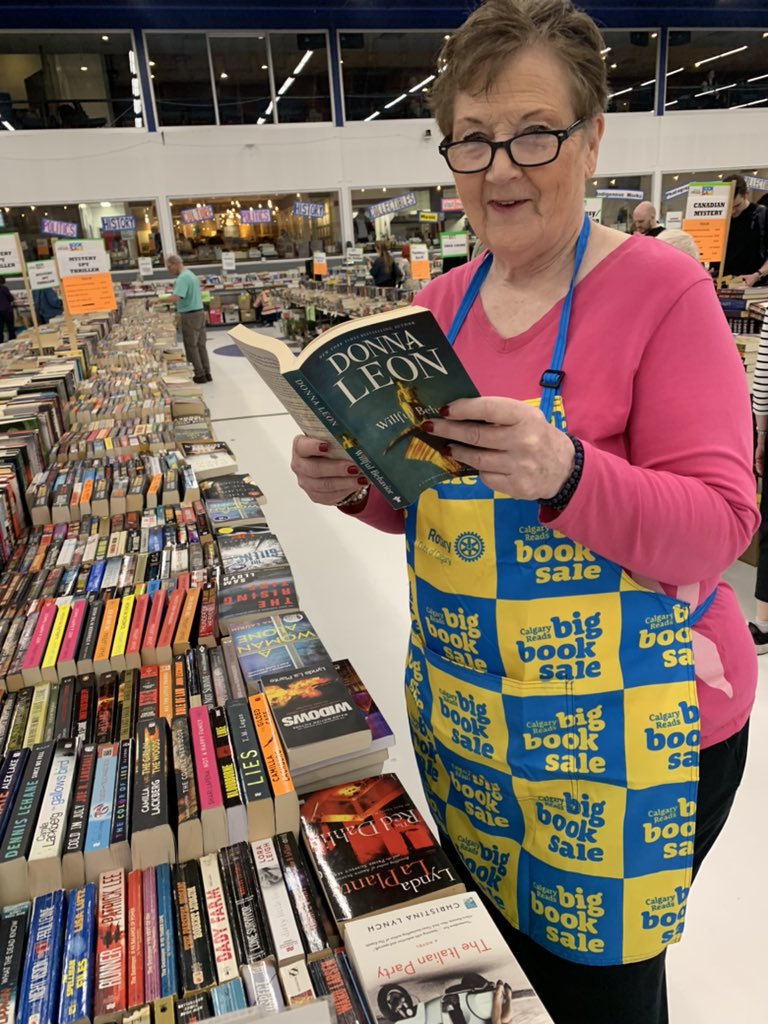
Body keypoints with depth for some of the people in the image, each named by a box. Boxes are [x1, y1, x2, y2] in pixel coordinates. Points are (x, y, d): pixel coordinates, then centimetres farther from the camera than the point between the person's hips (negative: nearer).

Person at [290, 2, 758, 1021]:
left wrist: (564, 474, -34)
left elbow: (716, 526, -18)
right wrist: (356, 485, -9)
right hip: (463, 714, 5)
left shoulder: (663, 288, -13)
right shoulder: (441, 303, 3)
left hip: (624, 731, -5)